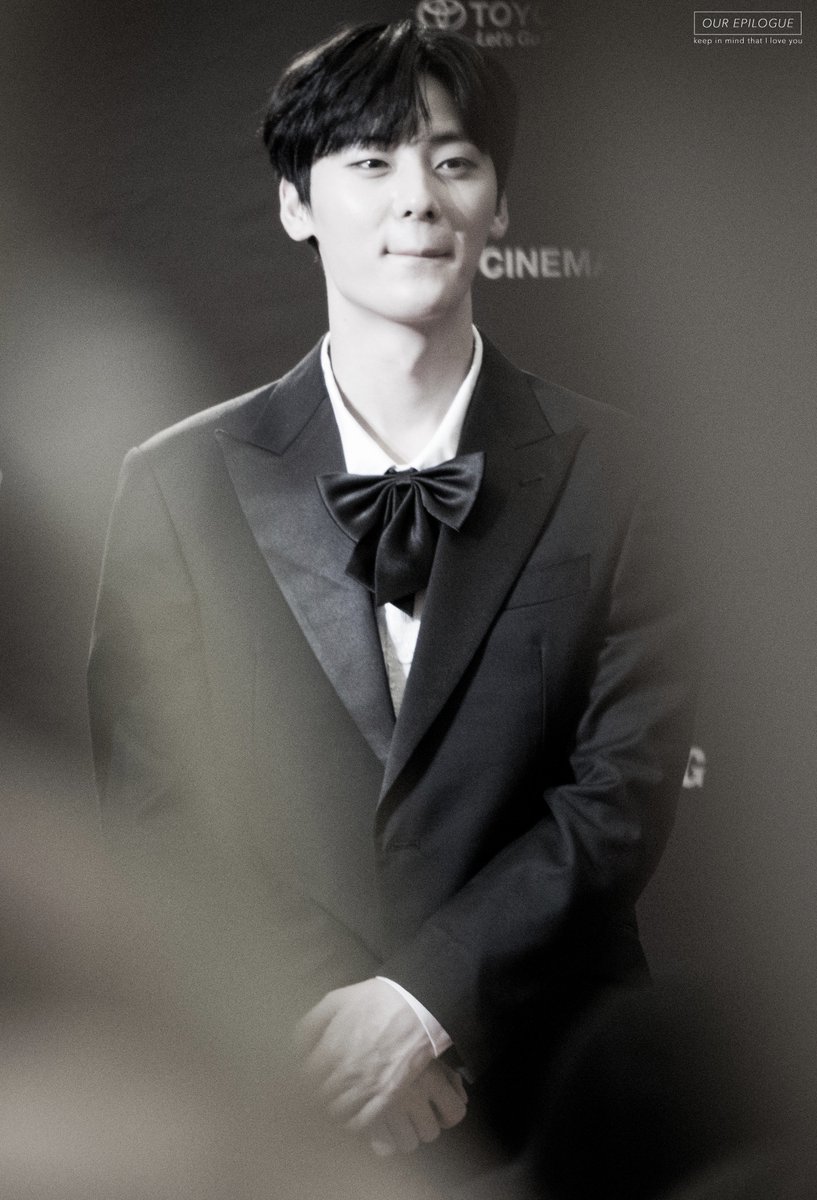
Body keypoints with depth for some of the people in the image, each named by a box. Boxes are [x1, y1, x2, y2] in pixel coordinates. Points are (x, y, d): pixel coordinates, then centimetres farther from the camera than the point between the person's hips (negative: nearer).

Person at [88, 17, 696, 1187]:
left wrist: (423, 997, -17)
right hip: (266, 1085, 0)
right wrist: (318, 1014, -16)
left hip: (549, 1087, 1)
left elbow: (628, 785, -7)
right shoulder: (179, 483, -2)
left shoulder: (602, 464, -1)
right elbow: (153, 806, -4)